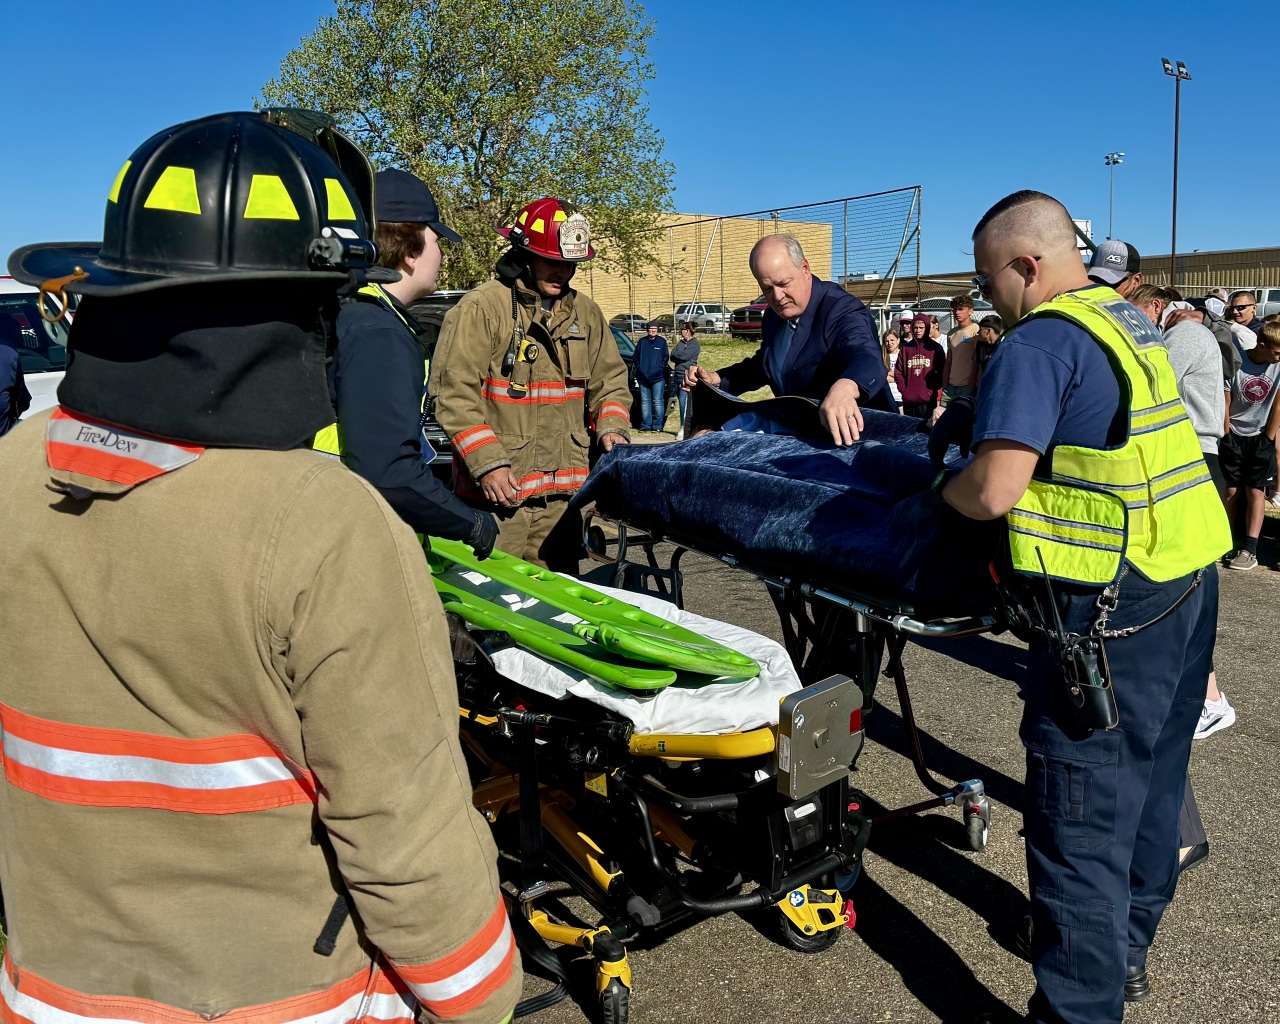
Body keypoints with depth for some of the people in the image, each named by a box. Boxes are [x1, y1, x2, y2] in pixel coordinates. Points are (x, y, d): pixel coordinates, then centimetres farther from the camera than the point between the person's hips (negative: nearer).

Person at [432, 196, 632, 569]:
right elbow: (454, 394, -12)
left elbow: (610, 380, 21)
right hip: (498, 490, -6)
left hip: (564, 492, 6)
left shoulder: (585, 312, 14)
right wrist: (487, 463, -18)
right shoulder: (480, 308, -7)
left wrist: (612, 426, 1)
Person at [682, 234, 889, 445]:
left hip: (854, 434, -6)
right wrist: (717, 380, 9)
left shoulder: (843, 309, -17)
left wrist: (844, 389, -59)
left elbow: (866, 358, -38)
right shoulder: (773, 316, 7)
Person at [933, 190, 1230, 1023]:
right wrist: (979, 418, 19)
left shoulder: (1040, 342, -15)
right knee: (1150, 778, 22)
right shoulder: (1128, 317, 12)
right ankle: (1125, 949, 42)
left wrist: (943, 487, -3)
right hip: (1191, 576, 10)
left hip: (1112, 605, -10)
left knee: (1080, 813, 0)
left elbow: (993, 491, -23)